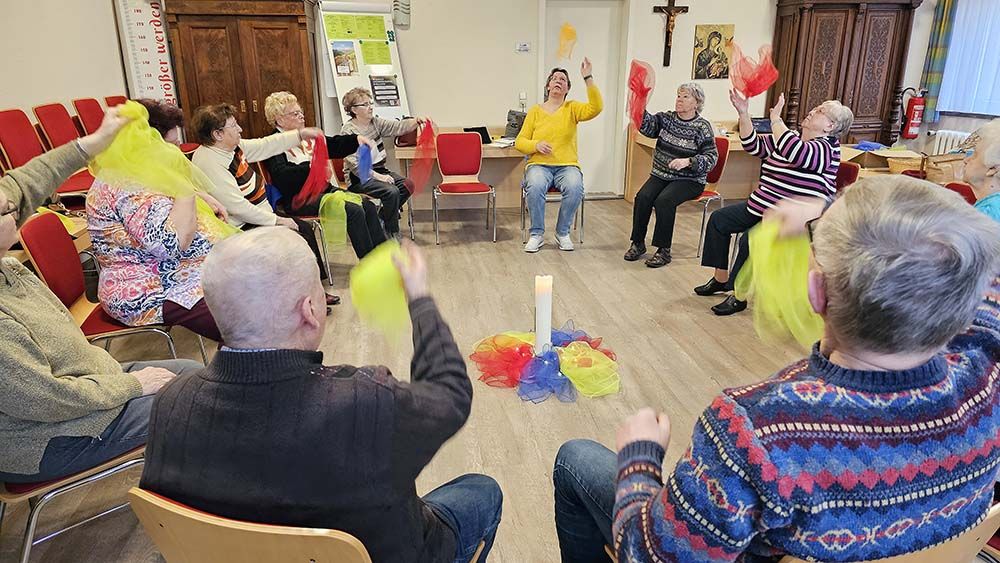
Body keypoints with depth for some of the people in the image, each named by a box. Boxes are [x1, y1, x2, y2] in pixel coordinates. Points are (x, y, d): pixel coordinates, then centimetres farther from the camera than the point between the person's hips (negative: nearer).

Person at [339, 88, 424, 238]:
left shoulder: (376, 122, 8)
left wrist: (417, 121, -27)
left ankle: (382, 217, 6)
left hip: (380, 170, 7)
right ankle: (392, 231, -6)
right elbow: (354, 163, -18)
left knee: (407, 185, -12)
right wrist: (377, 176, -24)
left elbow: (399, 127, -7)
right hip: (359, 178, -7)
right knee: (391, 191, -26)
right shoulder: (348, 131, -11)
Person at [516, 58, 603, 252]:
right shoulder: (535, 111, 9)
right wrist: (536, 145, -13)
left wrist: (588, 78, -16)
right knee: (535, 186, -34)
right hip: (539, 165, 0)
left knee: (575, 187, -32)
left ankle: (562, 233, -11)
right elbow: (520, 142, 8)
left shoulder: (572, 108, 9)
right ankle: (536, 234, -16)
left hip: (567, 166, 0)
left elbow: (595, 108, -11)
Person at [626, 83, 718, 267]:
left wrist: (688, 161, -24)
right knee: (642, 197, -21)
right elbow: (647, 126, -10)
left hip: (688, 180, -4)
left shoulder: (702, 127, -4)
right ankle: (638, 243, -6)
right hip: (660, 175, 4)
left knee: (664, 201, -29)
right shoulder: (667, 118, 8)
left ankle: (664, 251, -18)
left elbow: (712, 157, -9)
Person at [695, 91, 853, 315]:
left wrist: (775, 119, -27)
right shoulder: (790, 138, 10)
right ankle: (721, 278, 14)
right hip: (762, 207, 9)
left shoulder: (826, 149, -15)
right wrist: (744, 114, -1)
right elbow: (754, 145, 10)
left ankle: (739, 296, -15)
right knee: (718, 219, 7)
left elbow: (794, 152, -36)